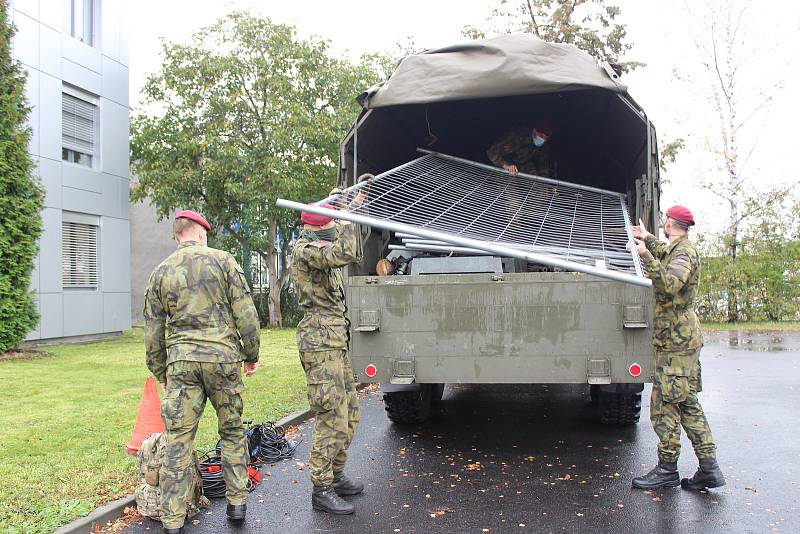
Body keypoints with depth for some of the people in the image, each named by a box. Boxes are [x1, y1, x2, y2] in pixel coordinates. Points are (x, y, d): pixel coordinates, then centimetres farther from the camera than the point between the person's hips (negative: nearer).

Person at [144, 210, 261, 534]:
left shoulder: (161, 272, 9)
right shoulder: (222, 260, 1)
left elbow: (153, 332, 11)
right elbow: (245, 313, -3)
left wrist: (161, 374, 20)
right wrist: (251, 354, 7)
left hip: (181, 361, 2)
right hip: (222, 356, -1)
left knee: (178, 439, 4)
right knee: (232, 431, 14)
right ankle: (237, 503, 19)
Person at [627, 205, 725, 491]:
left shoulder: (685, 253, -13)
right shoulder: (676, 250, 18)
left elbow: (669, 285, -31)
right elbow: (664, 255, 44)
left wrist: (646, 256, -36)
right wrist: (646, 238, 50)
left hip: (676, 340, -10)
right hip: (681, 339, 10)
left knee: (664, 403, -6)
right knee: (686, 403, 10)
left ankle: (667, 469, 2)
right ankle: (709, 467, 12)